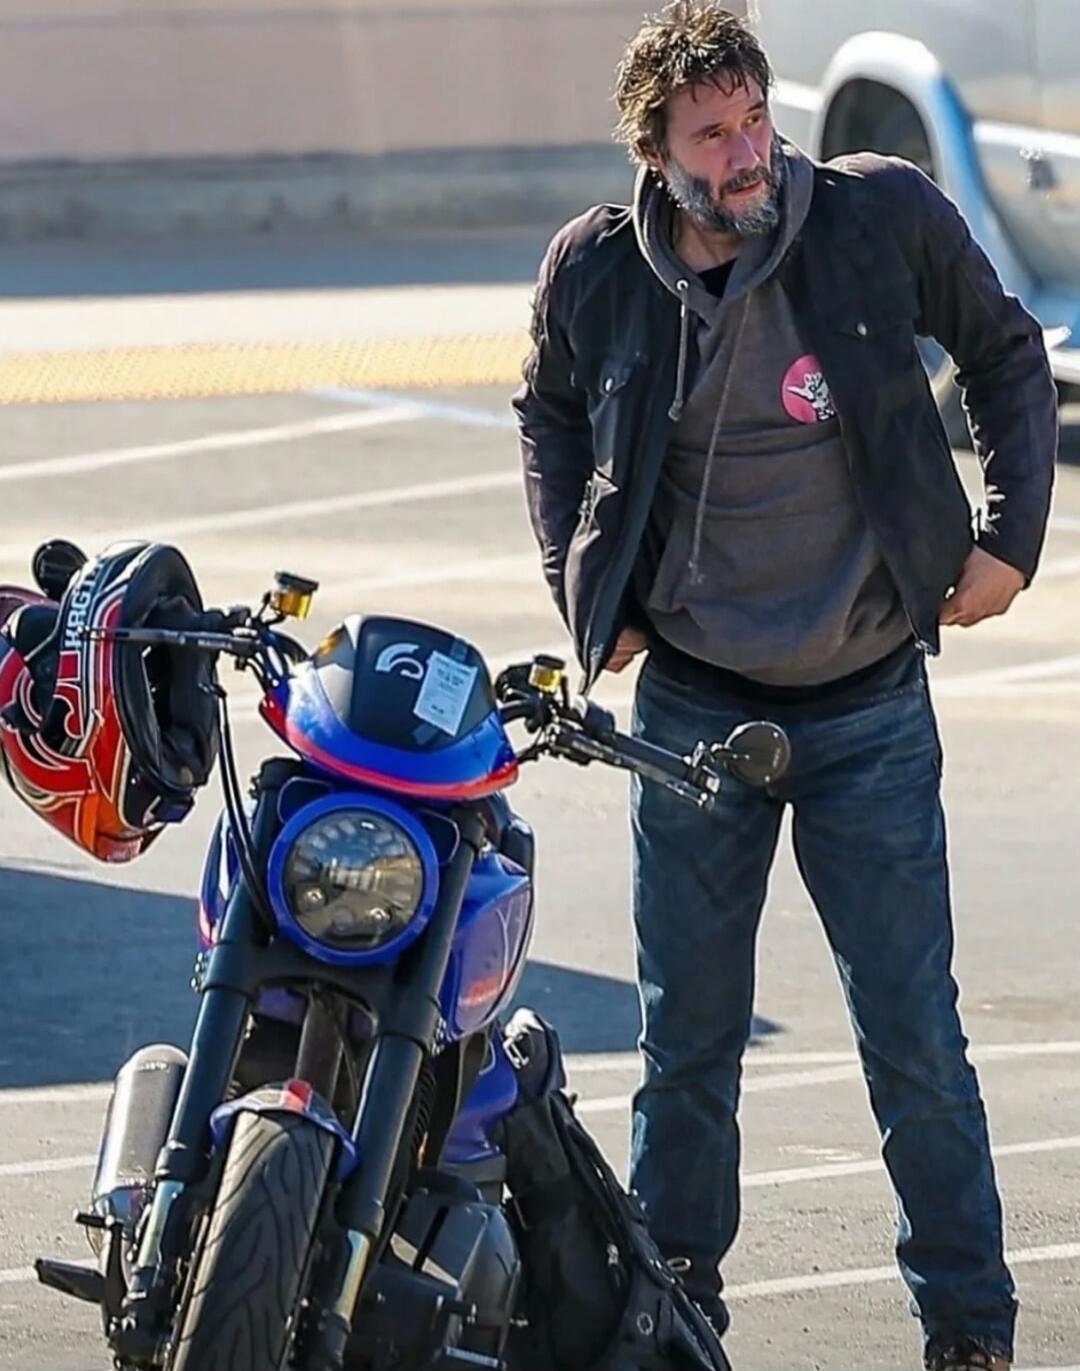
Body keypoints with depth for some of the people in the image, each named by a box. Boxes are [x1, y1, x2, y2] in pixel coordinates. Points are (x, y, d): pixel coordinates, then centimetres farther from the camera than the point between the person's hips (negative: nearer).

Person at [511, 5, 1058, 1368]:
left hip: (869, 708, -1)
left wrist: (1010, 531, -1)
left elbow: (1005, 352, 6)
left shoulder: (883, 217, -11)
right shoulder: (596, 271, -6)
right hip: (691, 705, 1)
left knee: (914, 1036, 1)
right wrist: (580, 577, 6)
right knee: (686, 1037, 9)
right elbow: (549, 411, 16)